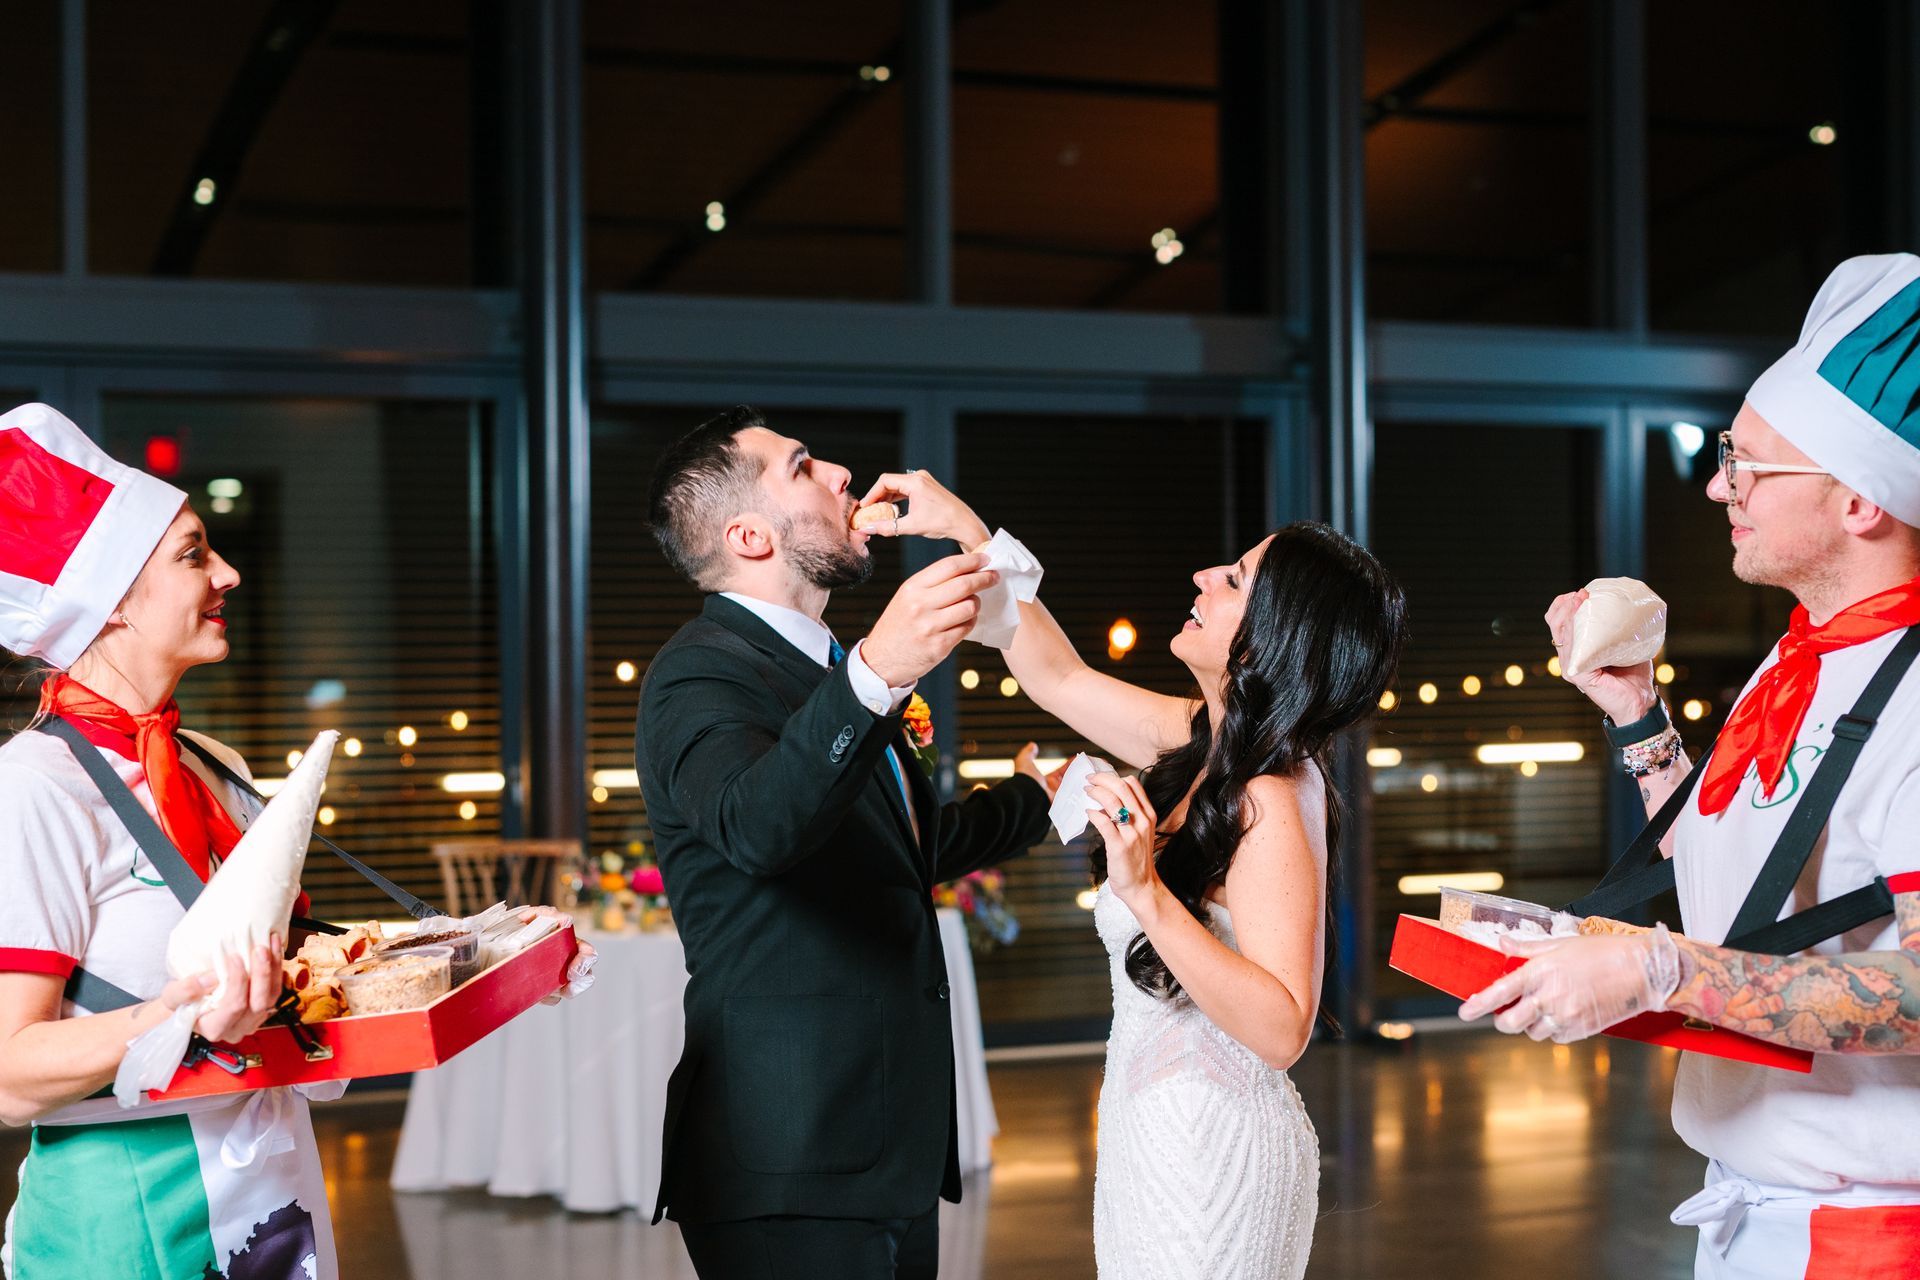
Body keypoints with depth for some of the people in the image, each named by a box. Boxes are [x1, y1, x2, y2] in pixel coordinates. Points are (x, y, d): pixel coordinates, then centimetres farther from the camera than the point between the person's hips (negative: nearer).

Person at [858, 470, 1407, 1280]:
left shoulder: (1272, 803, -23)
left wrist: (1145, 894, -34)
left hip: (1212, 1154, -8)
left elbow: (1281, 1029, -28)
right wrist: (969, 533, 10)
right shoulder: (1202, 743, 1)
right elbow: (1059, 677, 14)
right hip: (1157, 1140, 8)